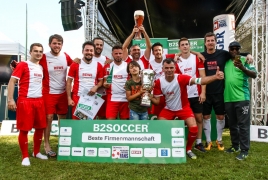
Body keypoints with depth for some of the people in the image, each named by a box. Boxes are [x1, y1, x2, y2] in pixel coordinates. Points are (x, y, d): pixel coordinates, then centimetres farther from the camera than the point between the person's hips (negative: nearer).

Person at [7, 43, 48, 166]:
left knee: (40, 127, 11)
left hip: (39, 101, 7)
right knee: (24, 129, 0)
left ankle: (36, 152, 28)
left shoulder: (41, 67, 14)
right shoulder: (22, 65, -5)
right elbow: (12, 81, -10)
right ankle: (25, 157, 13)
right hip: (25, 101, -6)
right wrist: (10, 99, -18)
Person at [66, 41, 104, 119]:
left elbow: (101, 81, 11)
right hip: (77, 98, -2)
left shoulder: (98, 66, 3)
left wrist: (96, 87, -12)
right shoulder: (75, 65, -2)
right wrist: (69, 98, -7)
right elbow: (69, 82, -1)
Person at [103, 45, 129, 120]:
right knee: (110, 119, -4)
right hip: (112, 98, 0)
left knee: (124, 119, 10)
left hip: (125, 98, 1)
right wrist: (105, 84, -14)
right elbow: (105, 81, 9)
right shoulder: (107, 67, 4)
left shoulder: (128, 66, 4)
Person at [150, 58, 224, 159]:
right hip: (168, 109, 2)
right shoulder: (159, 82, -15)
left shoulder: (181, 78, -25)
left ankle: (188, 149, 12)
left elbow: (199, 81, -39)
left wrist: (215, 77, -54)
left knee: (193, 128, -18)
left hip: (183, 108, -2)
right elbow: (157, 101, -9)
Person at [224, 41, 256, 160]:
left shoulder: (244, 60, -1)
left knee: (243, 125, -2)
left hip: (242, 97, -5)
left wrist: (243, 68, -28)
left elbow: (254, 75, -13)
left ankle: (244, 150, 7)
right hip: (228, 98, 5)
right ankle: (235, 146, 29)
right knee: (232, 124, 15)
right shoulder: (226, 62, 12)